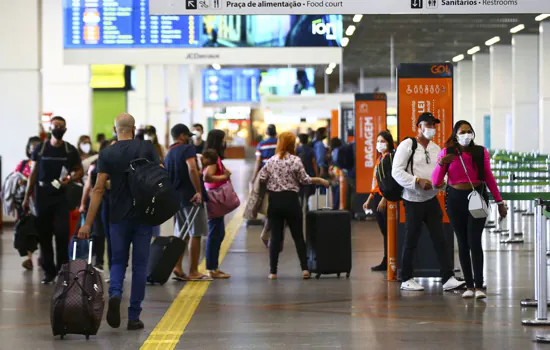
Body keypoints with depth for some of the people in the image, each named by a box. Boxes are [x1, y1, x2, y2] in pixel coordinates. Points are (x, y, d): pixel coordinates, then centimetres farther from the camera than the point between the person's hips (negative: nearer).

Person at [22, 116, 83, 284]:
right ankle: (49, 271, 12)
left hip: (62, 196, -1)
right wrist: (27, 196, 4)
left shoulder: (70, 150, 3)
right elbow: (34, 173, 8)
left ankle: (62, 269, -1)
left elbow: (80, 171, 8)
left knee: (62, 233, -12)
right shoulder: (40, 149, 5)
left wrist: (69, 179, -13)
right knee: (44, 235, 3)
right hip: (43, 196, 1)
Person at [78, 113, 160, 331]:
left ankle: (115, 294, -17)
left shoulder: (107, 154, -2)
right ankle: (134, 317, 8)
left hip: (119, 217, 0)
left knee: (118, 261, 13)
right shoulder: (147, 149, 0)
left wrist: (87, 224, -6)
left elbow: (98, 189, -6)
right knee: (139, 265, 8)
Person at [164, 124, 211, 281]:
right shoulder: (187, 149, -8)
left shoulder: (168, 155, 16)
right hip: (192, 197, -8)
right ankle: (193, 272, -1)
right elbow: (192, 169, -24)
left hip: (176, 197, 8)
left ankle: (177, 266, 4)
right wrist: (199, 191, -23)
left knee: (180, 234, 14)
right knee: (195, 234, -2)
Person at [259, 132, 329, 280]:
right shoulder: (295, 160, -6)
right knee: (298, 235, 7)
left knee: (275, 236, 4)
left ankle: (273, 271, 2)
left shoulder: (271, 161, 3)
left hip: (274, 200, 2)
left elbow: (261, 179, 1)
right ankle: (304, 268, 2)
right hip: (290, 200, -2)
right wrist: (319, 180, 11)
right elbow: (304, 180, -3)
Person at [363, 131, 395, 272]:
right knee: (383, 230, 9)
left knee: (388, 230, -4)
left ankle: (387, 262, -1)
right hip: (377, 197, 9)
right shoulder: (380, 159, 18)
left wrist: (384, 199, -21)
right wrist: (369, 200, 21)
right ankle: (385, 262, 11)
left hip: (386, 198, -9)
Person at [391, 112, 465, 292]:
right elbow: (397, 172, -15)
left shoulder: (436, 148, 12)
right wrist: (418, 181, -23)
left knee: (440, 239, 0)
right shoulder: (407, 145, -8)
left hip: (432, 199, 6)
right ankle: (406, 279, 14)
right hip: (413, 201, -6)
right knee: (411, 241, 2)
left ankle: (448, 278, -2)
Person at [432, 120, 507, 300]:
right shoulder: (447, 153, -1)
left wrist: (499, 201, 8)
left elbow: (489, 178, 6)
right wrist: (441, 163, -22)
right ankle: (469, 285, 9)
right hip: (455, 199, 1)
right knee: (462, 243, 4)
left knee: (474, 242, -10)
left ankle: (479, 286, -10)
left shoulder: (481, 152, -2)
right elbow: (436, 181, -4)